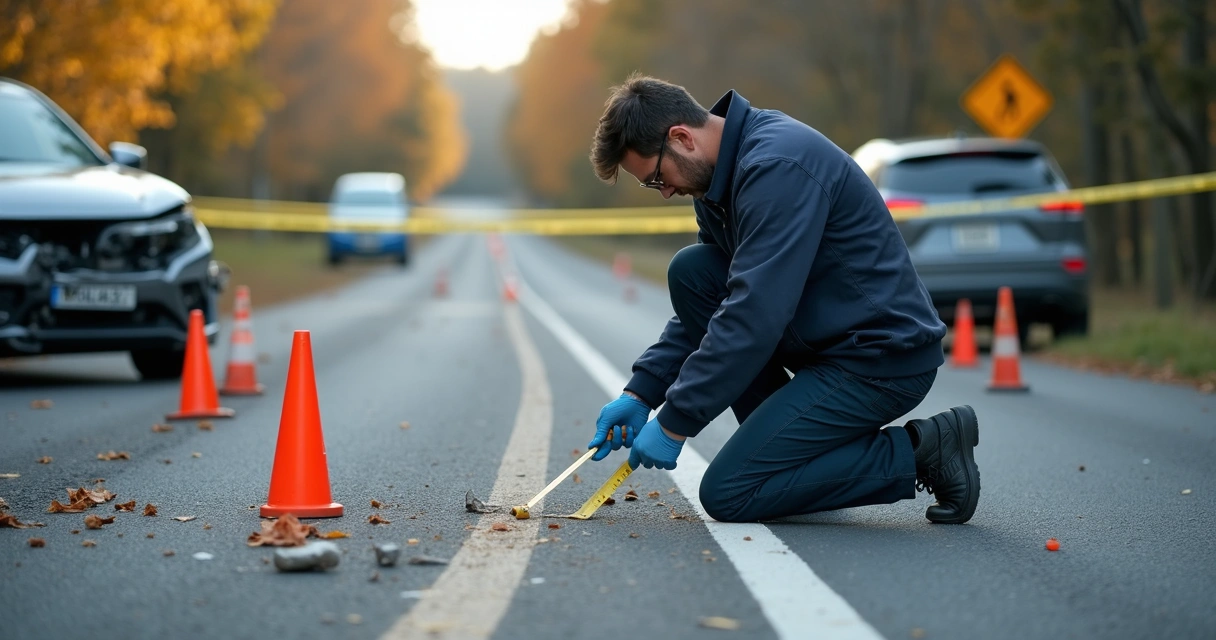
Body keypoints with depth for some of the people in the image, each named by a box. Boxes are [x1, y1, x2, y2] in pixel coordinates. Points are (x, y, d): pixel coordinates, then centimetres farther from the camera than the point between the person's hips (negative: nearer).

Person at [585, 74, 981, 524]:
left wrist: (675, 423, -21)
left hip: (883, 360, -10)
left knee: (727, 495, -12)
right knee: (690, 272, 1)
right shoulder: (722, 174, 8)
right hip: (828, 342, 10)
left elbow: (754, 317, -27)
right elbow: (705, 301, 15)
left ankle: (919, 453, -4)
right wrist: (641, 393, 5)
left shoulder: (777, 166, -23)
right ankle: (783, 438, 7)